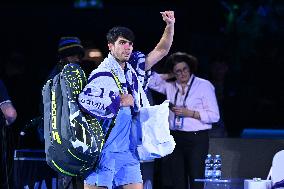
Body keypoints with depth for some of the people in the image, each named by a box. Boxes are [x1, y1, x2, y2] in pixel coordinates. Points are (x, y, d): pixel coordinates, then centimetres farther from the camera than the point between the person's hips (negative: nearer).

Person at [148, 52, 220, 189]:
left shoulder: (204, 85, -2)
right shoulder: (170, 87, 13)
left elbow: (214, 116, -6)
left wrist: (188, 113, -13)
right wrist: (169, 76, 9)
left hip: (197, 138, -5)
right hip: (175, 138, 5)